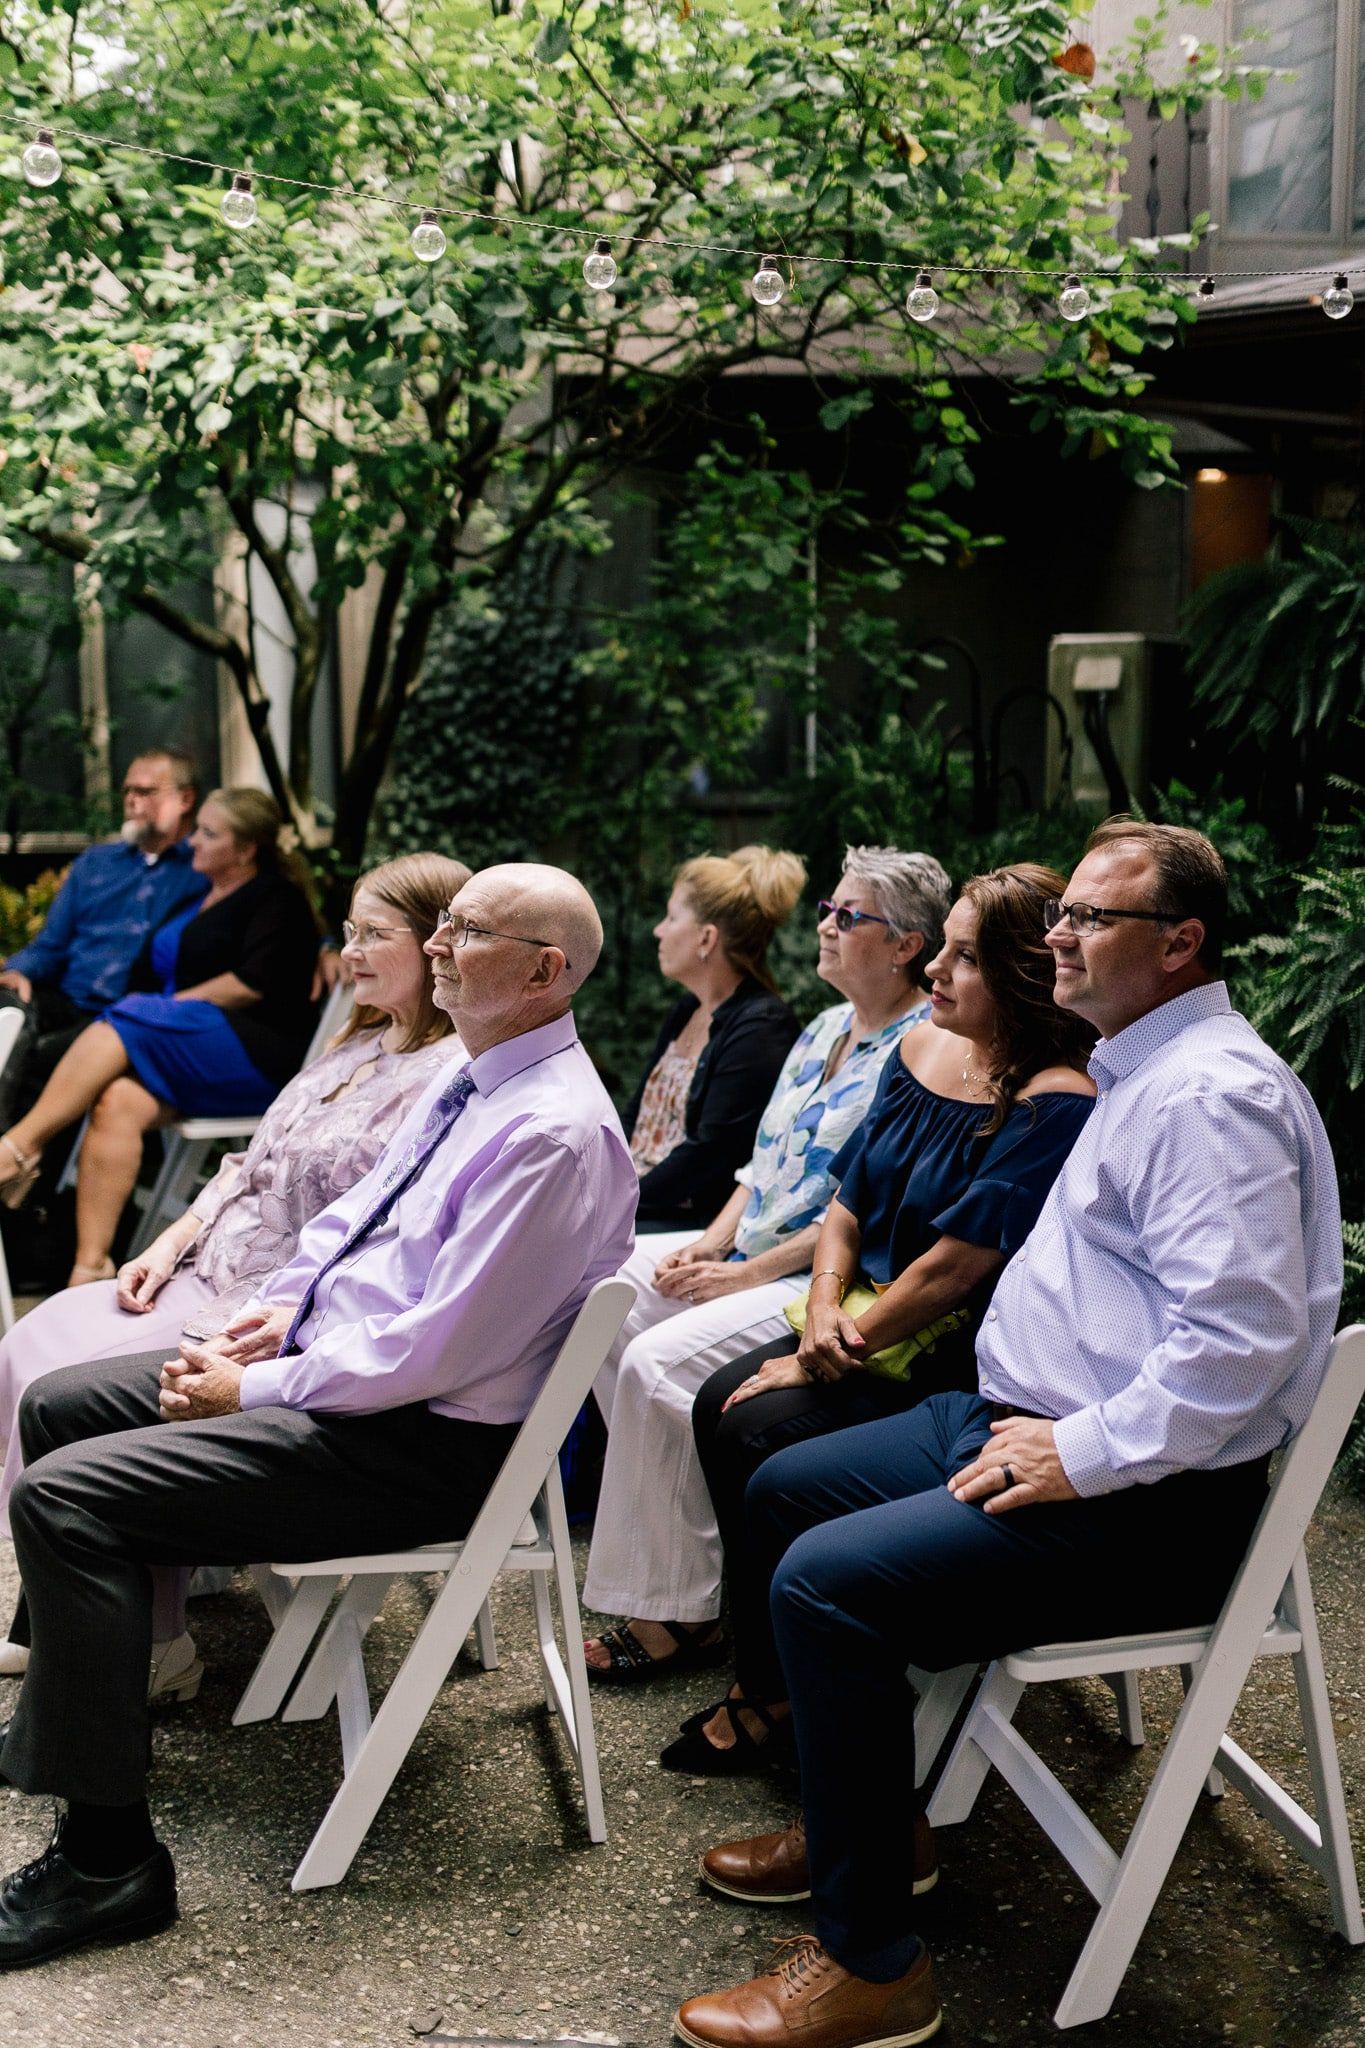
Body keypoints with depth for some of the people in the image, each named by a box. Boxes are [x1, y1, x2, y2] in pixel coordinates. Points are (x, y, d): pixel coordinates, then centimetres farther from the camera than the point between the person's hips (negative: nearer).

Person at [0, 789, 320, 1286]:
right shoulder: (198, 899, 26)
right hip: (191, 1051, 6)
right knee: (117, 1102, -26)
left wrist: (173, 1004, -9)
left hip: (260, 1054, -6)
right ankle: (91, 1267, -35)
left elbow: (253, 983, -12)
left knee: (120, 1028, -27)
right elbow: (151, 969, 19)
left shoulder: (276, 899, 3)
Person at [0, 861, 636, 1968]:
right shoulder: (469, 1079, 8)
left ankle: (108, 1860, -10)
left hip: (425, 1441, -11)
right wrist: (280, 1308, 3)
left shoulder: (552, 1132, -23)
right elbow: (354, 1209, 20)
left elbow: (438, 1347, -26)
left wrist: (255, 1390, -17)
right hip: (333, 1361, 11)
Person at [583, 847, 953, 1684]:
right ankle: (668, 1512, 9)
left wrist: (747, 1273, -19)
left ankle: (682, 1608, -13)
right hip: (749, 1246, 10)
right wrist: (714, 1240, 1)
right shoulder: (826, 1030, 15)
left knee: (658, 1361, -26)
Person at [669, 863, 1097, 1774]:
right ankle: (769, 1669, 3)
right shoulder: (920, 1050, 6)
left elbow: (954, 1267, -21)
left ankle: (774, 1695, -2)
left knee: (761, 1433, -20)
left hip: (965, 1362, -8)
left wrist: (829, 1355, -14)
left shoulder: (1055, 1108, -20)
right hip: (868, 1325, 8)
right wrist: (824, 1311, -7)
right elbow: (849, 1204, 11)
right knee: (718, 1405, -10)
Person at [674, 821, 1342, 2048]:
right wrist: (1024, 1422, 11)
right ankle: (864, 1814, 26)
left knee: (826, 1578, -23)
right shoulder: (1141, 1072, 15)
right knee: (783, 1488, 16)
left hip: (1148, 1496, -11)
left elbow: (1238, 1338, -28)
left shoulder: (1215, 1094, -19)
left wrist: (1082, 1456, -22)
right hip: (1022, 1415, 11)